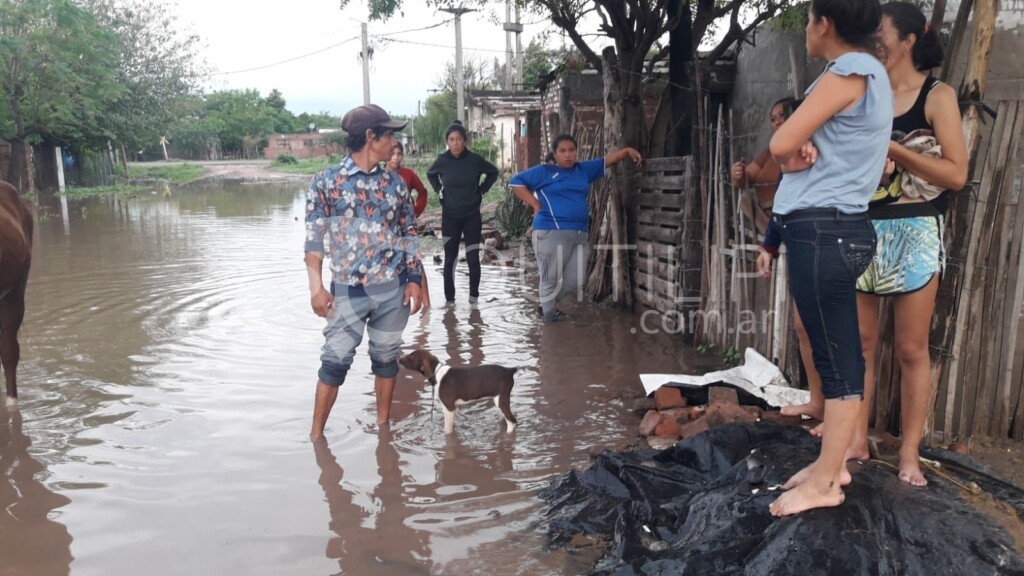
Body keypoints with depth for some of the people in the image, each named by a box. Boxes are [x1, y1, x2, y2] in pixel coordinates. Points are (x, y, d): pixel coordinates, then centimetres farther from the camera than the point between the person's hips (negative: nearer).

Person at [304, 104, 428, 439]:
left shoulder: (394, 183, 6)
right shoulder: (326, 182, -3)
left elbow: (409, 233, 10)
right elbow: (314, 238, -3)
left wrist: (414, 279, 3)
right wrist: (316, 287, -10)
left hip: (393, 288, 3)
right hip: (348, 290, -3)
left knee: (386, 356, 12)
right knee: (335, 360, 0)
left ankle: (383, 425, 27)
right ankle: (316, 435, 13)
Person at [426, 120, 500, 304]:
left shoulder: (475, 159, -11)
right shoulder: (442, 161, -8)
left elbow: (493, 173, 8)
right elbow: (430, 174, 15)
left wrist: (481, 190, 2)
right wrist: (440, 191, 5)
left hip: (472, 216, 0)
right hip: (450, 217, 1)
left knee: (473, 258, -2)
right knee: (450, 259, 5)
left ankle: (474, 294, 16)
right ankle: (449, 298, 16)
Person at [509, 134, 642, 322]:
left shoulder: (584, 169, 17)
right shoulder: (544, 171, 4)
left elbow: (608, 160, 20)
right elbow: (515, 181, 4)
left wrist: (627, 151, 4)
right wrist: (535, 204, -3)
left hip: (580, 233, 6)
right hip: (551, 232, -5)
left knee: (574, 280, 8)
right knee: (551, 279, -1)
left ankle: (548, 303, 30)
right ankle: (550, 316, 15)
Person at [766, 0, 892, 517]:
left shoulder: (849, 71, -12)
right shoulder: (869, 72, 19)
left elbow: (780, 145, -17)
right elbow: (794, 146, 15)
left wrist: (792, 157, 5)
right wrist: (803, 153, -7)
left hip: (821, 230, -10)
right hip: (836, 228, 10)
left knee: (837, 358, -3)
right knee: (838, 354, 14)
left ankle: (825, 483, 7)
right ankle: (833, 462, 25)